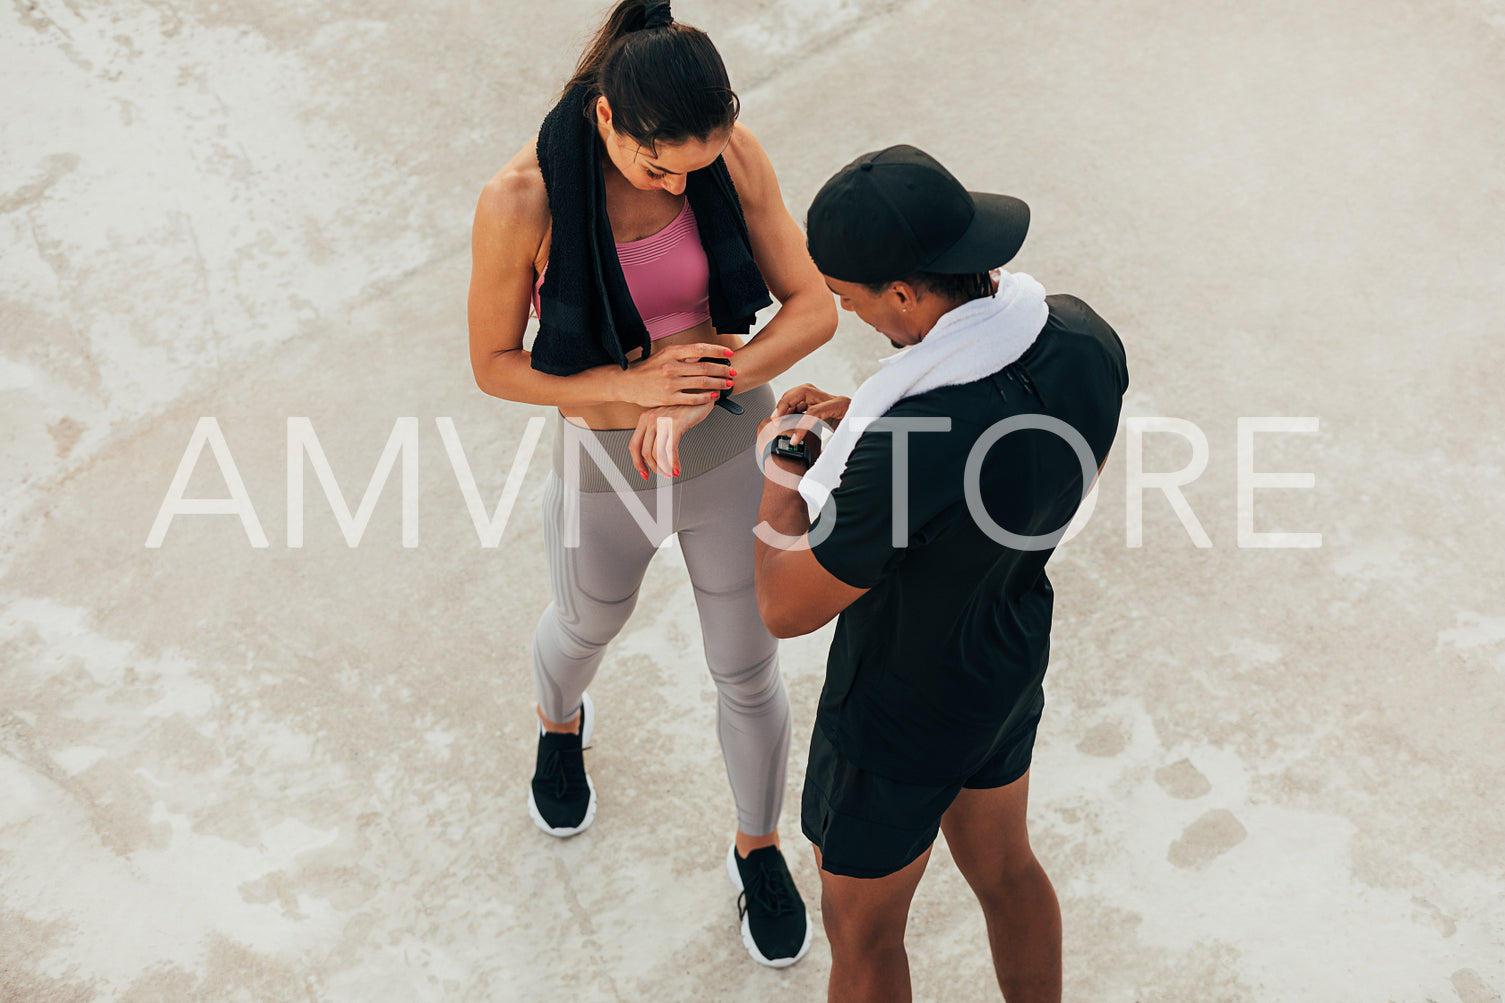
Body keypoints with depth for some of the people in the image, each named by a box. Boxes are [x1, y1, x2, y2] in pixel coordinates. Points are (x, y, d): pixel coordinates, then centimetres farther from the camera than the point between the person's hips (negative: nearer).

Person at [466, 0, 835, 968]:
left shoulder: (732, 151, -22)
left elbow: (814, 306, -17)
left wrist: (698, 397, -32)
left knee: (748, 675, 17)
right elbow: (494, 364, -16)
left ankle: (759, 849, 48)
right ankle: (562, 723, 69)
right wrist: (633, 385, -31)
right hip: (605, 460, -1)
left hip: (732, 440, 1)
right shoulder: (521, 199, -29)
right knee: (589, 625, 30)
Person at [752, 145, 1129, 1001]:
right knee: (1001, 865, 32)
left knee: (862, 928, 21)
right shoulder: (1087, 341, -20)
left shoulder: (913, 448, -43)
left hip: (902, 716, -7)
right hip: (1010, 657, 7)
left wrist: (783, 466, -10)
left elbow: (788, 607, -28)